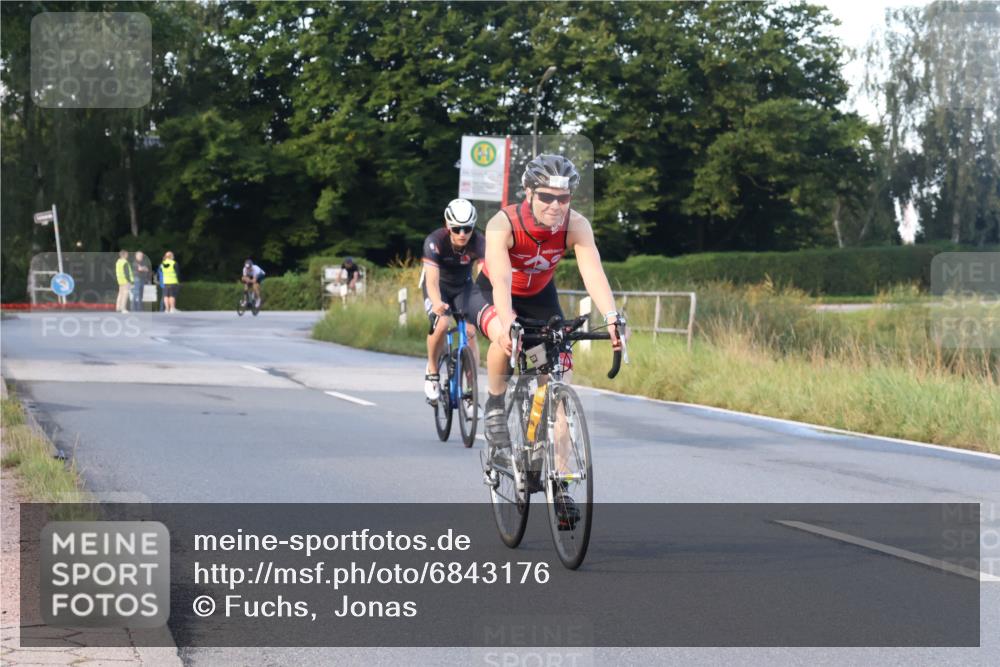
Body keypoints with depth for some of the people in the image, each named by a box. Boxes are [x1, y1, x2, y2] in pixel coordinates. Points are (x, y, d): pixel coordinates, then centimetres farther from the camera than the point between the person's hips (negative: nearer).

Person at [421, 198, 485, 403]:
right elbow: (432, 279, -40)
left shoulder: (478, 242, -27)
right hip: (439, 286, -2)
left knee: (470, 333, -15)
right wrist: (437, 303, -61)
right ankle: (432, 372, -4)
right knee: (441, 324, -29)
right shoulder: (435, 241, -32)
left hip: (463, 287, 2)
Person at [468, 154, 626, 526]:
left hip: (540, 297, 3)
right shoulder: (503, 224, -33)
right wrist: (506, 321, -62)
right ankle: (495, 406, -9)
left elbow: (593, 272, -38)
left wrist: (612, 318, -54)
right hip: (492, 295, -3)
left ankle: (559, 485, -5)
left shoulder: (576, 226, -25)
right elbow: (501, 278, -45)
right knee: (506, 338, -38)